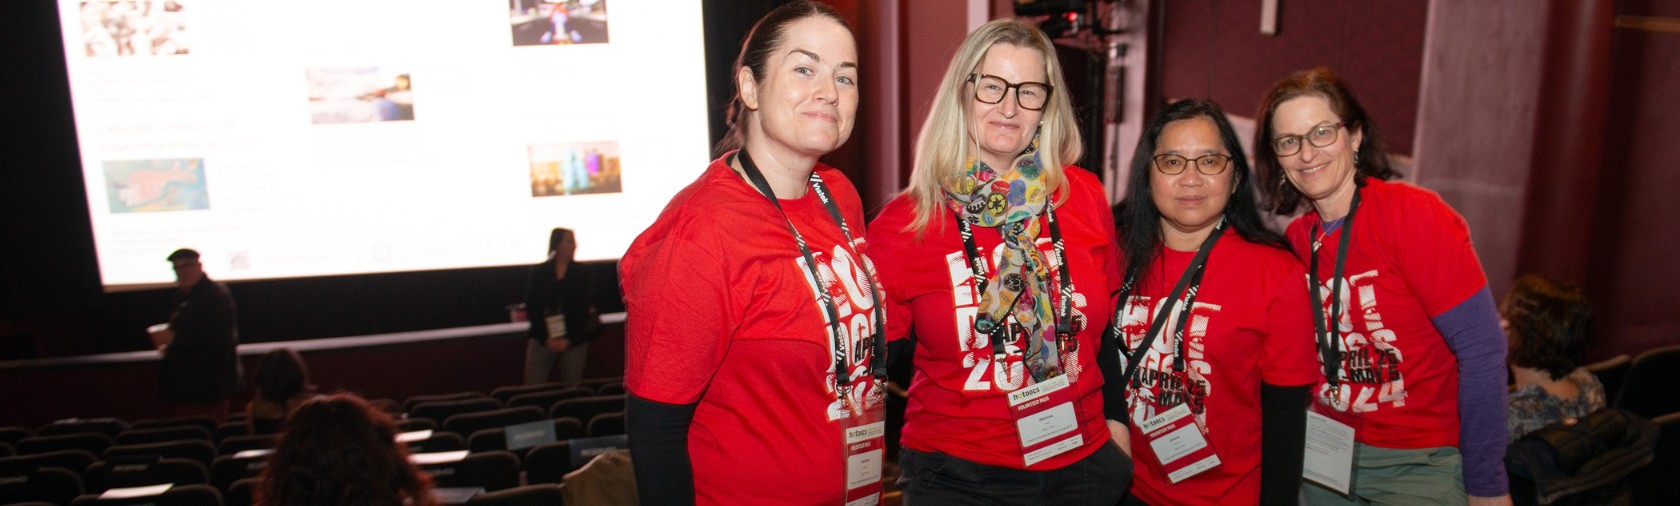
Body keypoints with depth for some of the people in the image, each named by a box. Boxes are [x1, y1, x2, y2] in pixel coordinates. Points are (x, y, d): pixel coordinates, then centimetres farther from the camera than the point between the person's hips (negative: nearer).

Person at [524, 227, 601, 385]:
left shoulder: (582, 273, 4)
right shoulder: (538, 271, 4)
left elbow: (585, 309, 0)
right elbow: (531, 307, 2)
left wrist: (568, 339, -10)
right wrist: (546, 338, -7)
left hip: (574, 340, 0)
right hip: (543, 339, 0)